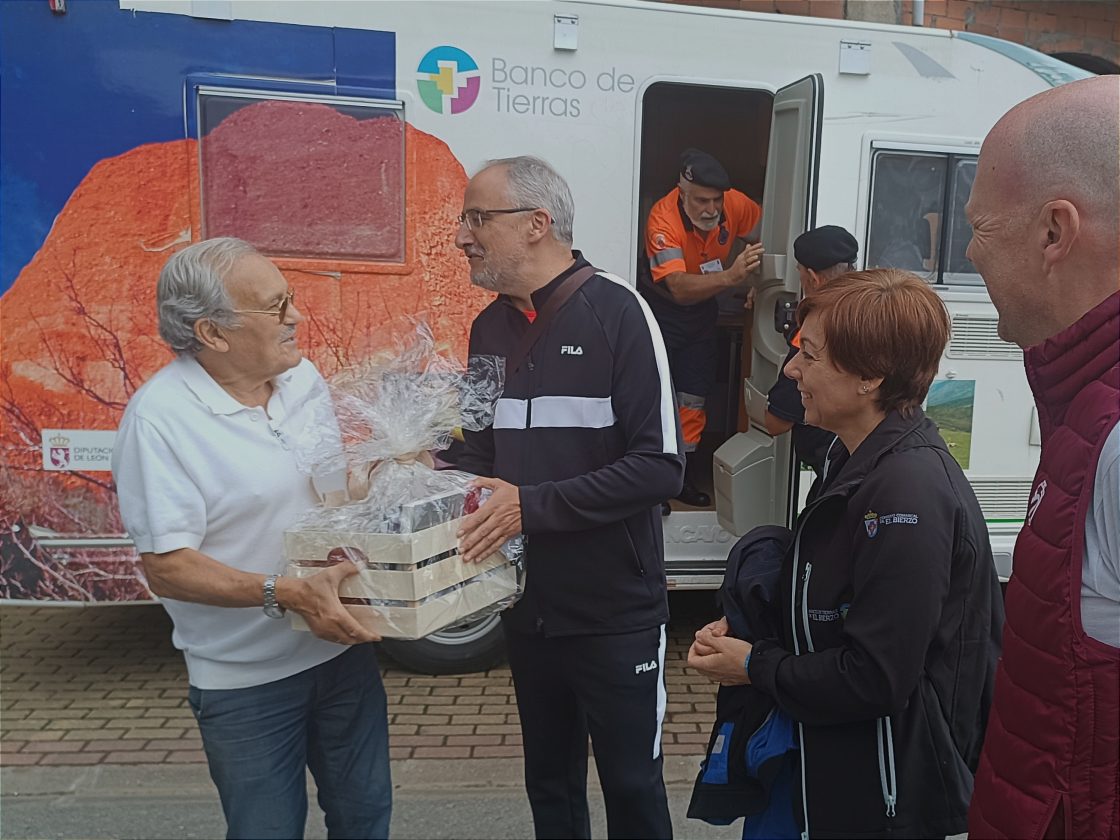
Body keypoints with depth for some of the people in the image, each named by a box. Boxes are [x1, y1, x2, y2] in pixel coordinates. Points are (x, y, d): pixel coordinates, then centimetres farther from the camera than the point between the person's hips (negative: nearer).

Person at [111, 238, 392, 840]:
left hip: (342, 646, 6)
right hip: (245, 678, -5)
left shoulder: (304, 378, 1)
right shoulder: (159, 417, -19)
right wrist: (287, 594, -31)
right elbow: (166, 566, -21)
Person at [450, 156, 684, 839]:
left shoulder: (616, 311, -14)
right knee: (551, 783, 21)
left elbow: (660, 466, -20)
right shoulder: (490, 327, 6)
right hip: (529, 608, 6)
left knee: (632, 785, 13)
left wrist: (533, 505, -24)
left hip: (615, 613, -5)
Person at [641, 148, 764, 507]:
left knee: (693, 399, 9)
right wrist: (729, 277, -57)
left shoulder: (735, 204, -19)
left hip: (703, 309, 4)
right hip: (662, 309, -4)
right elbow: (680, 288, -43)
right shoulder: (663, 218, -32)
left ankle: (684, 479, 21)